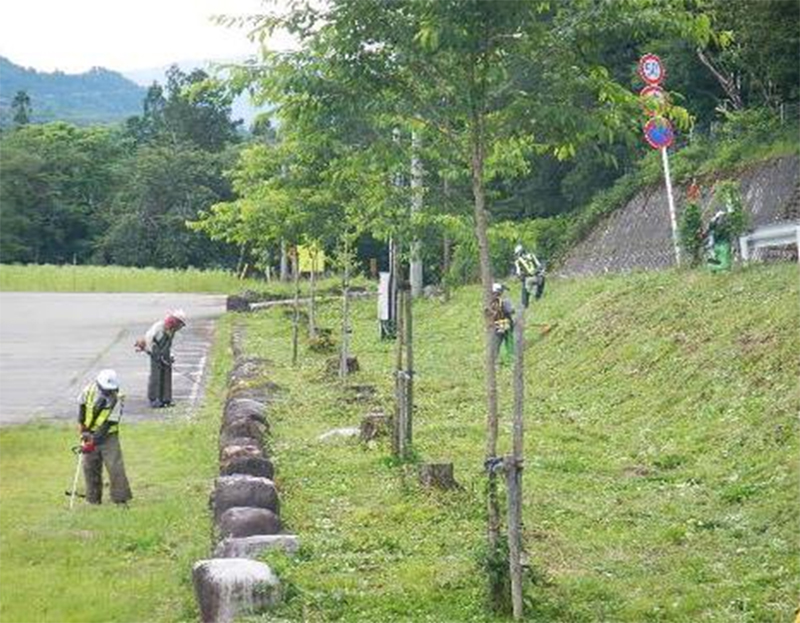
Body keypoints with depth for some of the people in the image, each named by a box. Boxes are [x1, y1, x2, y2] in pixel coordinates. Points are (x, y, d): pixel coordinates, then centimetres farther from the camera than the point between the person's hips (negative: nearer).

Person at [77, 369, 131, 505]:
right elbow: (81, 404, 8)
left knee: (115, 465, -10)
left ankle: (121, 497, -3)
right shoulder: (90, 390, -12)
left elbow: (107, 425, -24)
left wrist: (94, 442, -30)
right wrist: (82, 427, 2)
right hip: (90, 433, 3)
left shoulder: (116, 401, -20)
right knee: (90, 466, 4)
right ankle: (94, 499, 15)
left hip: (108, 435, -3)